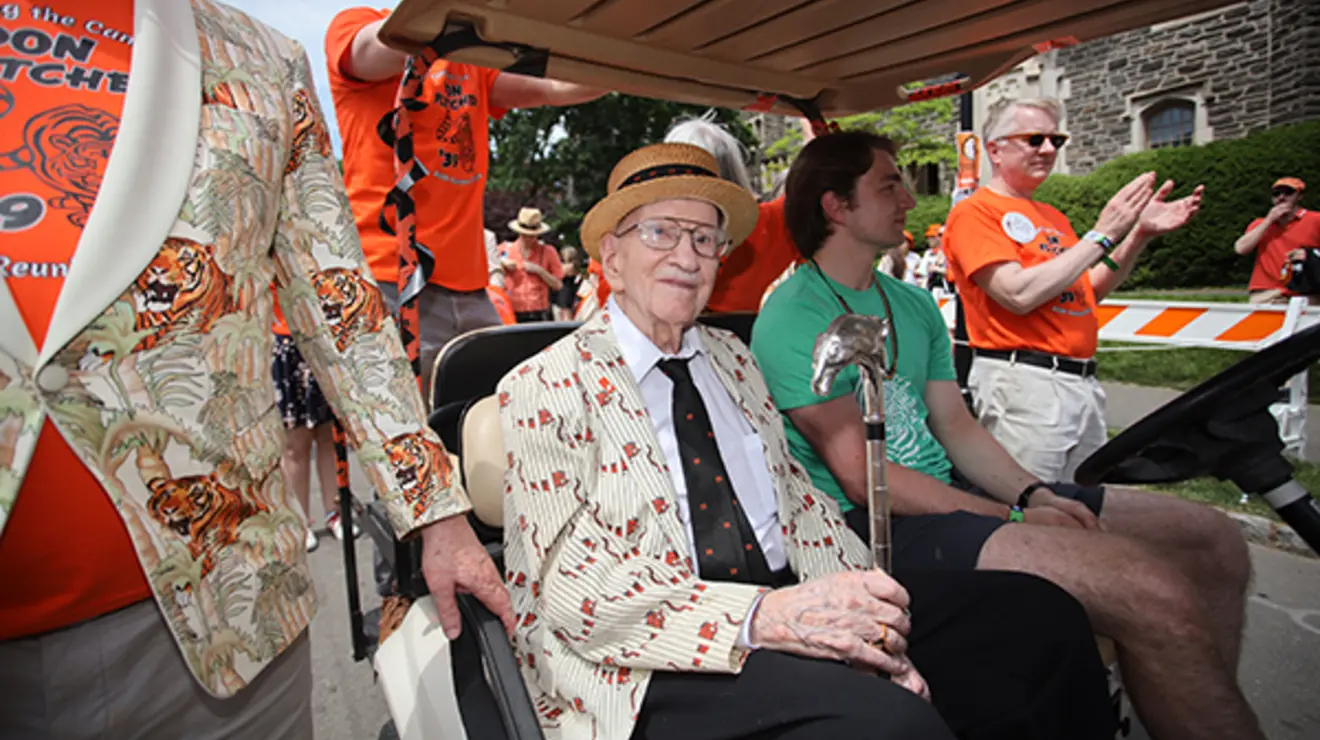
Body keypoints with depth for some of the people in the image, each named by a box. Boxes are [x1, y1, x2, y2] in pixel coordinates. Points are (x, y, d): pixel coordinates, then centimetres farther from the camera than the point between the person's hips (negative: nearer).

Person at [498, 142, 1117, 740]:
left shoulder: (730, 357, 15)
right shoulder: (545, 389, -4)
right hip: (659, 669, -6)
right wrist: (765, 617, -25)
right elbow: (574, 584, -13)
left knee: (1038, 616, -8)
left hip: (784, 599, 6)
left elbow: (796, 499, 11)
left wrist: (857, 615, -8)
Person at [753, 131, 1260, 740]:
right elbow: (862, 477, -16)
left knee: (1211, 541, 3)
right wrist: (1015, 521, -14)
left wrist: (1032, 492, -3)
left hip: (952, 490, 9)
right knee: (1158, 596, -22)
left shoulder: (912, 303, 15)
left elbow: (955, 425, 15)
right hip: (878, 524, -8)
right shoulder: (793, 318, -12)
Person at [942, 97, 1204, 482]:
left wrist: (1140, 234, 8)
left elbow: (1088, 292, 19)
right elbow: (1020, 295, -19)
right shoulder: (975, 212, -7)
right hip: (1024, 381, -8)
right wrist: (1102, 234, -12)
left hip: (1083, 381, 9)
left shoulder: (1053, 217, 18)